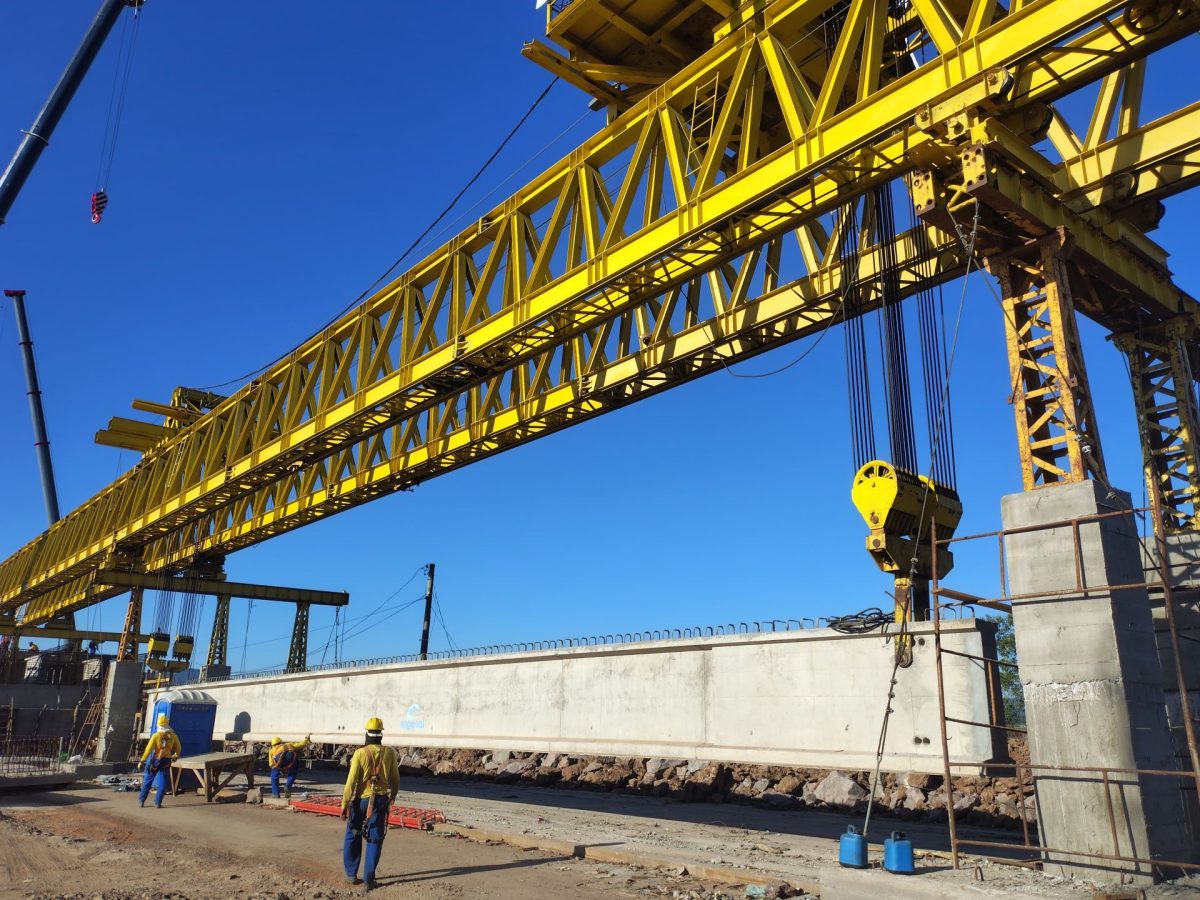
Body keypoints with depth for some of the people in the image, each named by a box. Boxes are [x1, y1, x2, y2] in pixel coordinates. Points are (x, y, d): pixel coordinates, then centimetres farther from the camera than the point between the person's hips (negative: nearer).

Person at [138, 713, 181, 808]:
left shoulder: (156, 735, -12)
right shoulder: (173, 736, -4)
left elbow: (149, 749, -15)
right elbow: (178, 748, 8)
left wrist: (142, 760, -10)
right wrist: (176, 756, 27)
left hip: (155, 761, -1)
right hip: (166, 762, 1)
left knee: (147, 781, 14)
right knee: (162, 783, 8)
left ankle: (141, 801, 21)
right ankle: (158, 802, 4)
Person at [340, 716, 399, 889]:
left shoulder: (360, 753, -12)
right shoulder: (390, 753, -4)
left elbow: (351, 781, -13)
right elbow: (395, 779, 5)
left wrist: (344, 804, -6)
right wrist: (393, 795, 23)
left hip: (360, 799, -1)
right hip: (380, 800, 1)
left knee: (353, 836, 17)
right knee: (375, 839, 7)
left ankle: (351, 873, 23)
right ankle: (369, 877, 4)